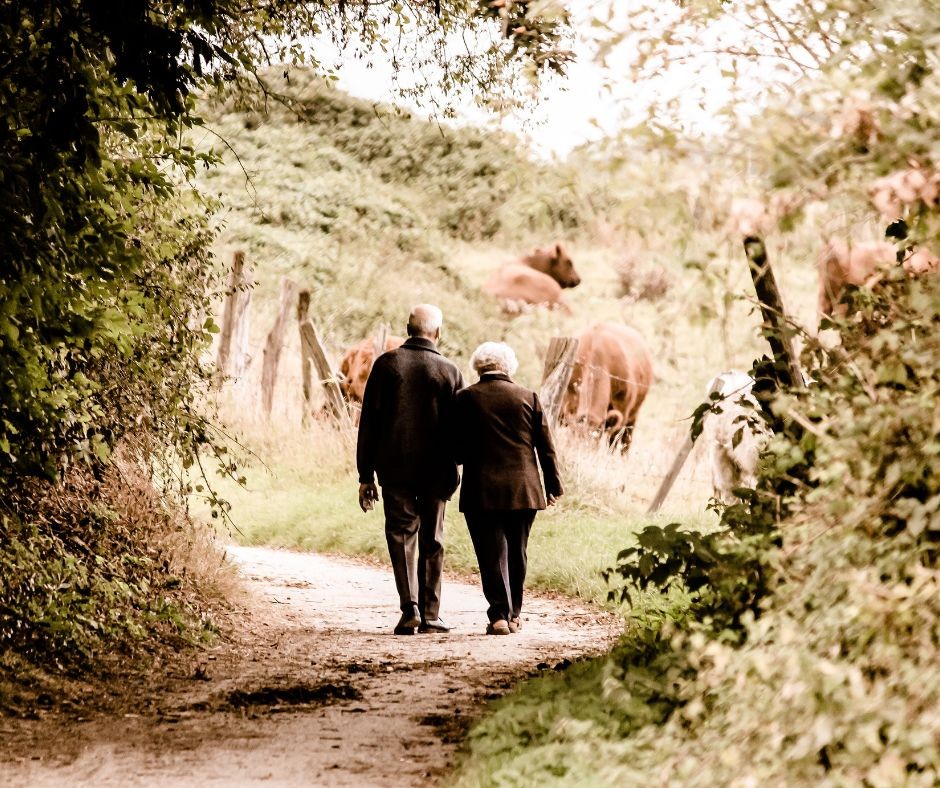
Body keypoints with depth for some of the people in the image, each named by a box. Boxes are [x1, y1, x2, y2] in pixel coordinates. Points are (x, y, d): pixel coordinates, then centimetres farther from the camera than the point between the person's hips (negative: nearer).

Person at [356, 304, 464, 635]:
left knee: (401, 534, 5)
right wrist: (453, 466, 14)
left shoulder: (386, 364, -1)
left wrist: (365, 474, 3)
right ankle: (429, 614, 10)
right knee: (431, 541, 10)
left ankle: (410, 607, -10)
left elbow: (368, 422, -1)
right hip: (436, 471, 0)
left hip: (394, 468, 0)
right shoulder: (449, 372, -1)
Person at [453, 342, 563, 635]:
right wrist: (553, 485, 12)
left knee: (492, 553, 1)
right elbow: (546, 447, 4)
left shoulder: (465, 399, -3)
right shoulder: (528, 398, 2)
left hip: (481, 490, -2)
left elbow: (457, 449, -3)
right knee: (516, 553, 14)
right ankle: (514, 614, 21)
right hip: (523, 490, 2)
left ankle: (499, 615, -8)